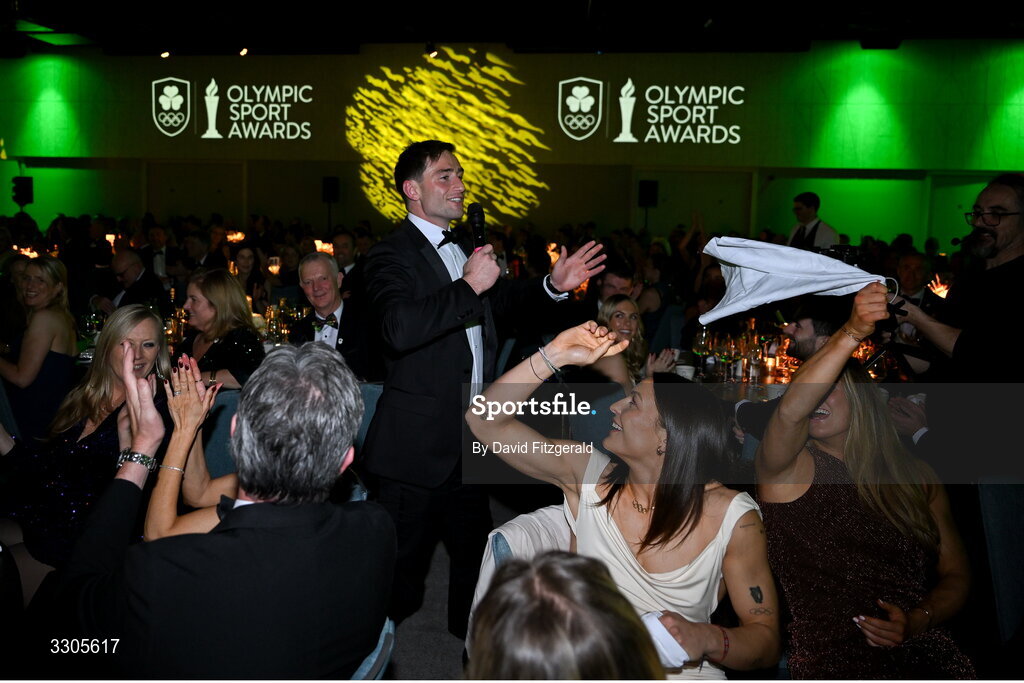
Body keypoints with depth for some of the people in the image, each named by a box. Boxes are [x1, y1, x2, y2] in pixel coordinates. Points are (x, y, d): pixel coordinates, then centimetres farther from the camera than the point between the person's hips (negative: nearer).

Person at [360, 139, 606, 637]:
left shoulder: (463, 248, 11)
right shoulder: (392, 254, -15)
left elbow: (495, 302, 29)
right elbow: (400, 329, -35)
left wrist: (553, 285, 17)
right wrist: (470, 285, -28)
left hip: (469, 439, 8)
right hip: (417, 446, -8)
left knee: (475, 548, 23)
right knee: (403, 561, 6)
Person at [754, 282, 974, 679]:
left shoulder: (917, 479, 13)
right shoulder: (785, 468, 0)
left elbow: (955, 576, 14)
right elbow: (790, 411, -23)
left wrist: (917, 620, -7)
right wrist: (851, 333, -32)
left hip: (924, 655, 4)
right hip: (828, 659, -4)